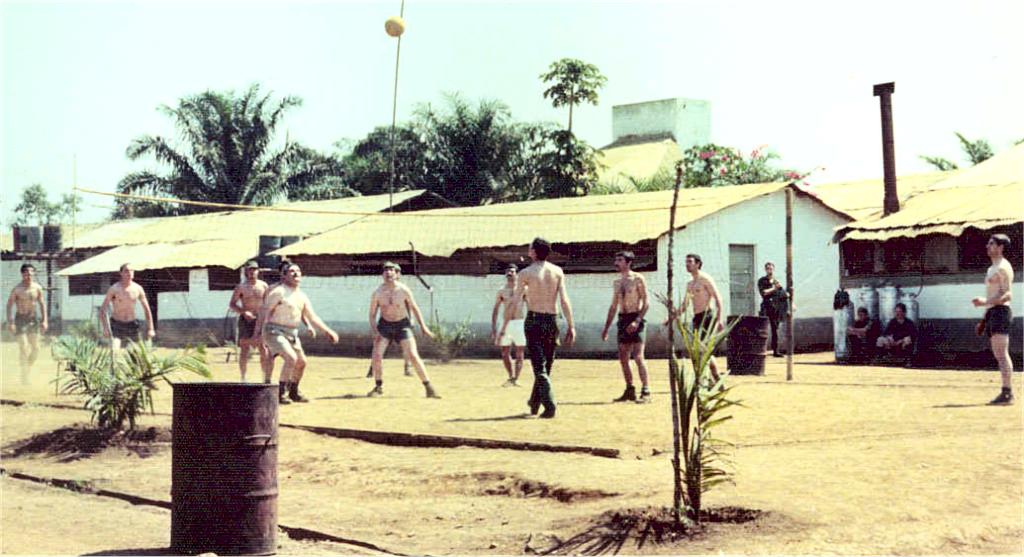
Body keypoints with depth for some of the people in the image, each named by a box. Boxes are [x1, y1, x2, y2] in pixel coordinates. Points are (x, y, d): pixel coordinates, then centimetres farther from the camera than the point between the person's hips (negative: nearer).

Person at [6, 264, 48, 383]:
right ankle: (24, 375, -3)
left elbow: (42, 304, 10)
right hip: (20, 319, -4)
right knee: (24, 347, -10)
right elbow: (9, 305, -7)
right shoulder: (17, 289, -9)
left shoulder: (37, 288, 3)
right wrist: (9, 322, -15)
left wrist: (44, 320, 3)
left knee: (36, 348, 2)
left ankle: (28, 368, 23)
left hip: (33, 319, 4)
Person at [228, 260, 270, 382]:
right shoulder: (241, 287, 0)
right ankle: (243, 378, 4)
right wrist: (244, 312, -15)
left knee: (263, 348, -5)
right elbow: (231, 305, -1)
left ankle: (266, 378, 0)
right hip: (245, 320, -2)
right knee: (245, 348, -3)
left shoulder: (263, 286, 7)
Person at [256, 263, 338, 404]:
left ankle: (293, 392, 37)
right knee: (291, 358, -24)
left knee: (301, 362, 16)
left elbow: (312, 317, 17)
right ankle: (279, 393, -15)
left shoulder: (302, 296, 12)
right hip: (275, 332, -9)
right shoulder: (278, 292, -12)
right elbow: (264, 311, -14)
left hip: (292, 334, 9)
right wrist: (258, 333, -20)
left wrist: (328, 331, 10)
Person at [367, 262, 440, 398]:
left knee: (413, 355, -12)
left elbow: (414, 308, -1)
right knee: (377, 354, -14)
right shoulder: (377, 293, -11)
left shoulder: (404, 290, -14)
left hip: (402, 325, -1)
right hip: (385, 325, 1)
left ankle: (428, 387, -3)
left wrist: (423, 326, -3)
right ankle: (378, 387, 5)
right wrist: (374, 331, -15)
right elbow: (372, 314, -2)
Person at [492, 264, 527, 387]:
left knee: (520, 353, -5)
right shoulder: (501, 291, 7)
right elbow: (495, 310, 9)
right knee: (505, 353, 2)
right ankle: (511, 377, 18)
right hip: (506, 324, 2)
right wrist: (493, 328, 2)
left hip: (519, 323, -2)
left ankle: (516, 379, -8)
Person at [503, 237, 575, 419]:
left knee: (539, 366, -3)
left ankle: (549, 405, -16)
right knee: (545, 366, 16)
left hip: (534, 320, -3)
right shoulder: (557, 271, 2)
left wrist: (504, 326, 0)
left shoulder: (526, 273, -5)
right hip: (551, 322, 3)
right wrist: (571, 326, -1)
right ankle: (535, 403, 28)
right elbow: (564, 300, -3)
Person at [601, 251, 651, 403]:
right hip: (622, 319, 7)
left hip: (635, 319, -7)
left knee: (638, 357, -13)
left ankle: (645, 392, -12)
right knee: (623, 359, 7)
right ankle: (629, 391, 15)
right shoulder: (617, 282, 15)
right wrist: (606, 328, 17)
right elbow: (614, 306, 20)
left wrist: (637, 321, -22)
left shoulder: (638, 279, -6)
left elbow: (646, 303, -10)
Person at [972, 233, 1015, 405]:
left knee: (1002, 353, -15)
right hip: (991, 313, 10)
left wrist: (985, 302, -29)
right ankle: (1006, 393, 9)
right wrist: (984, 320, 24)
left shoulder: (1003, 267, -8)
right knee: (998, 355, 8)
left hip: (1000, 311, -10)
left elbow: (1007, 295, -16)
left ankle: (1007, 393, -18)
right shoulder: (992, 268, 22)